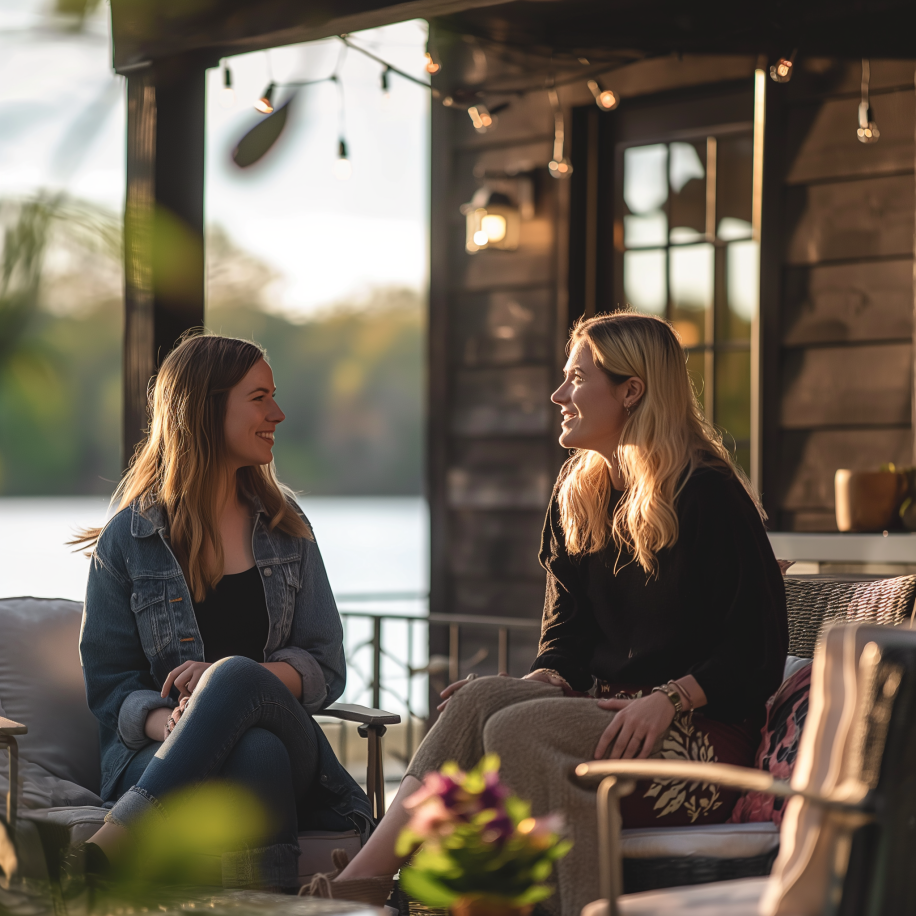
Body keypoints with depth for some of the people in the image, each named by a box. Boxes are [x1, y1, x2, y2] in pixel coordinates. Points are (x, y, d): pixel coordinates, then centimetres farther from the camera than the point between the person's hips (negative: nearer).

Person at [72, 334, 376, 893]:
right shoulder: (128, 539, 9)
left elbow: (325, 668, 11)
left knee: (236, 676, -36)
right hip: (157, 758, -2)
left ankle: (112, 846, -42)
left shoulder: (285, 528, 18)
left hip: (283, 736, 2)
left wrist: (229, 679, -10)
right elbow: (109, 684, 5)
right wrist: (166, 722, -20)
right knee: (256, 757, -40)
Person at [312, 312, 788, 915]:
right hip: (603, 707, 6)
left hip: (705, 729, -6)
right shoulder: (577, 494, 16)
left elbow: (758, 648, -10)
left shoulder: (710, 494, -8)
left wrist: (670, 698, -22)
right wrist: (542, 683, -4)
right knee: (481, 697, -23)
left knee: (518, 730, -30)